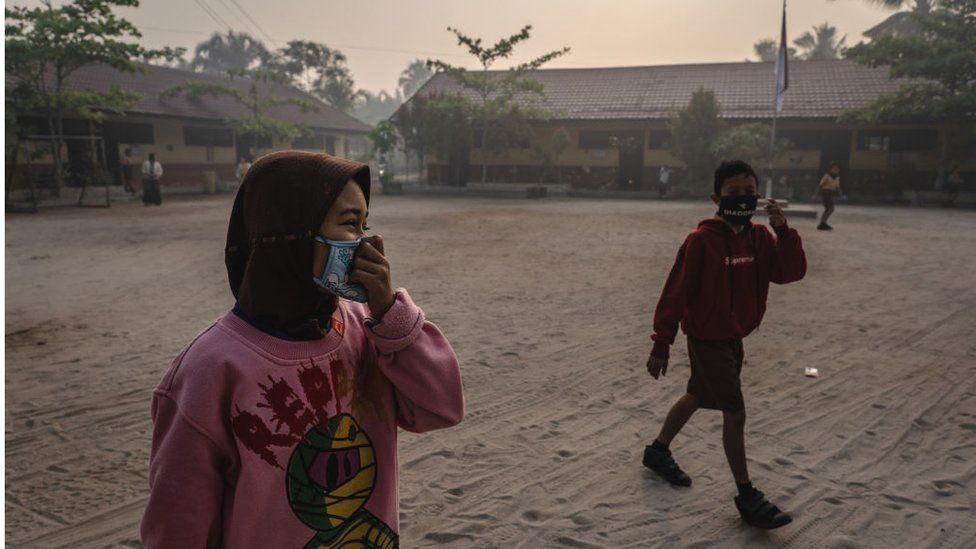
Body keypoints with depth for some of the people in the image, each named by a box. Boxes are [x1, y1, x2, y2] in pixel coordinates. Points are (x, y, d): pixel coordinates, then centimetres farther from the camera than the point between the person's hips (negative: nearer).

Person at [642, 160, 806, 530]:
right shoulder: (701, 240, -19)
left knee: (697, 396, 22)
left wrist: (783, 230, -23)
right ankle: (747, 497, 10)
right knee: (735, 413, -4)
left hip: (735, 337, 7)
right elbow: (675, 293, -17)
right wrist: (661, 345, -15)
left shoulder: (760, 238, 0)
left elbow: (791, 272, -10)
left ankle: (658, 451, 43)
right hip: (706, 339, -7)